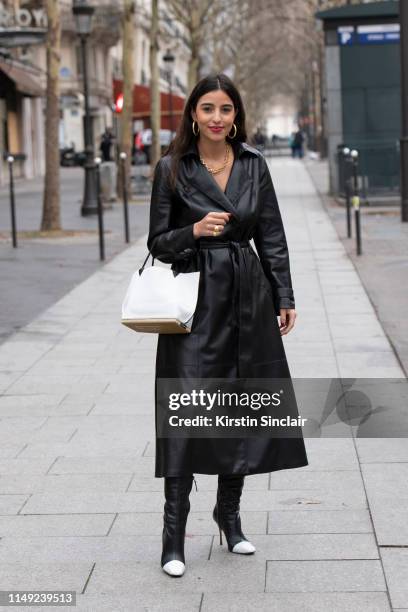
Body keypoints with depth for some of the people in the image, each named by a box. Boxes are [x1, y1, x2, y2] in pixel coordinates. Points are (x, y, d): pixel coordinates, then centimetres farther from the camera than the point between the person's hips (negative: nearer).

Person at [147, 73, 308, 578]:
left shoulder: (253, 164, 6)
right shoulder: (172, 168, -3)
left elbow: (272, 237, 10)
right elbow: (158, 243, 0)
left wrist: (284, 299, 7)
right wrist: (195, 231, -19)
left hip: (249, 299, 4)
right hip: (196, 299, -4)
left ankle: (229, 514, 25)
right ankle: (174, 532, -4)